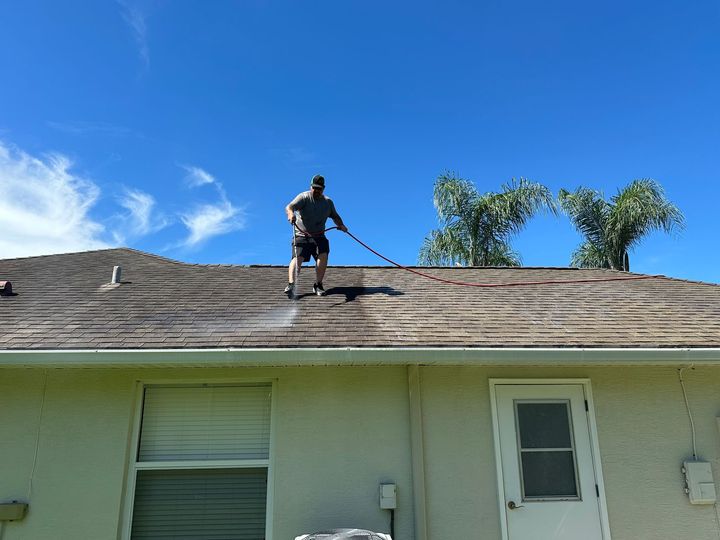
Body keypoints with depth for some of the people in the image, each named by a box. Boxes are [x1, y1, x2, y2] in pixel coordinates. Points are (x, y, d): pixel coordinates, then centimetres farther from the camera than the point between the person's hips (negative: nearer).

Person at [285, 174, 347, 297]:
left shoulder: (328, 202, 13)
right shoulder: (304, 197, -4)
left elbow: (335, 216, 21)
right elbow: (289, 207, -19)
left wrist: (341, 225, -1)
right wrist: (290, 213, -43)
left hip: (319, 236, 3)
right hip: (301, 235, -3)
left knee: (323, 255, -20)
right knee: (297, 258, -20)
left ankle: (318, 285, -9)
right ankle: (291, 284, -27)